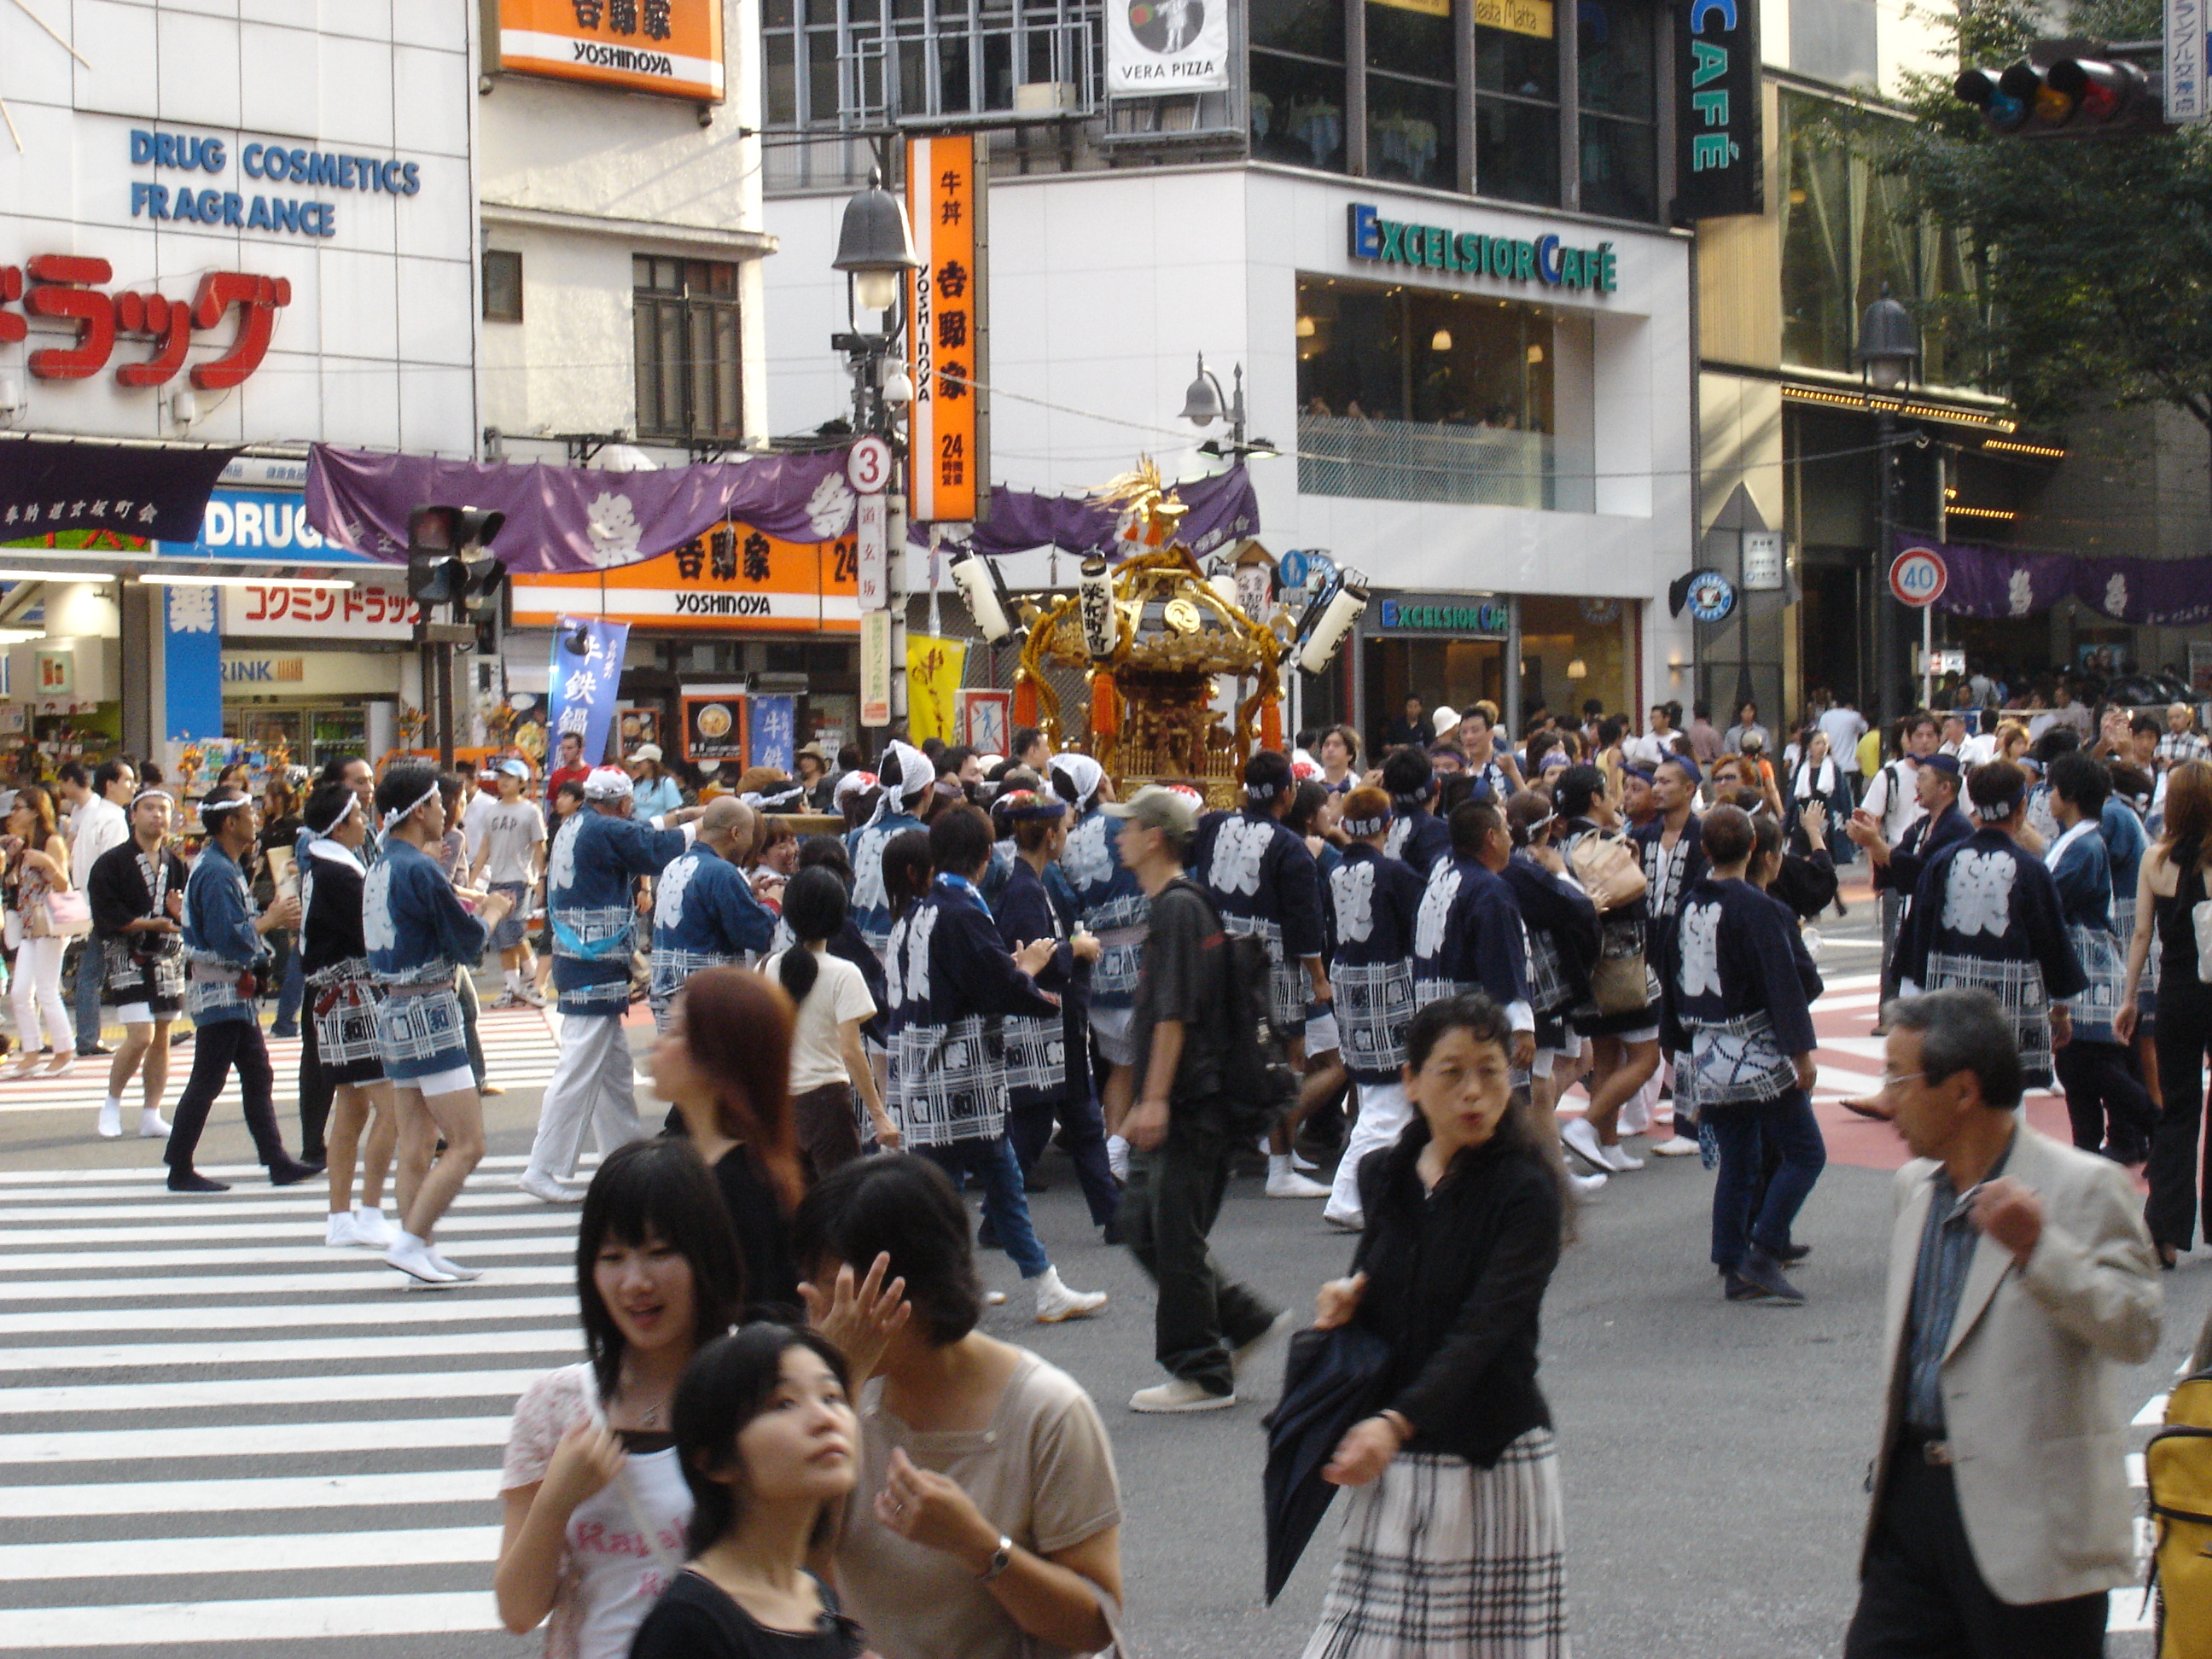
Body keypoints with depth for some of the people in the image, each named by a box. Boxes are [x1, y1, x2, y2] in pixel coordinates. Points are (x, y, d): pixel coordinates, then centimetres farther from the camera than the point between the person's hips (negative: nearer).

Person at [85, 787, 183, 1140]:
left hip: (168, 958, 5)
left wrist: (182, 913, -10)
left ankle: (151, 1115, 13)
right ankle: (112, 1102, 7)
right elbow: (106, 913, -12)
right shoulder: (112, 863, -4)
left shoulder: (176, 866, 11)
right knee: (140, 1036, -14)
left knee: (162, 1038, 6)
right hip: (128, 957, -5)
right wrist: (148, 923, -20)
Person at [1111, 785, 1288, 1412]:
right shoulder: (1175, 904, 16)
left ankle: (1202, 1374, 5)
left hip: (1191, 1103, -10)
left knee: (1174, 1237, -3)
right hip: (1183, 1103, 10)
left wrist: (1155, 1100, -22)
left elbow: (1174, 1014, -20)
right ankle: (1246, 1319, 18)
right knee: (1142, 1224, 12)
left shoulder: (1178, 908, -14)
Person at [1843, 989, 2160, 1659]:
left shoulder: (2085, 1189, -11)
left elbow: (2137, 1332, -21)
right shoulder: (1913, 1187, 13)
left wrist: (2038, 1248, -32)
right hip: (1916, 1496, 7)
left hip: (2031, 1519, -7)